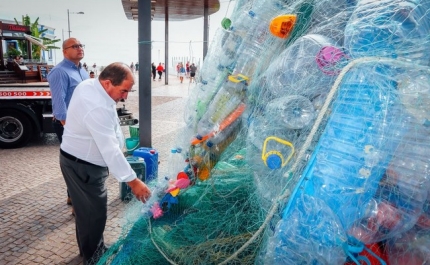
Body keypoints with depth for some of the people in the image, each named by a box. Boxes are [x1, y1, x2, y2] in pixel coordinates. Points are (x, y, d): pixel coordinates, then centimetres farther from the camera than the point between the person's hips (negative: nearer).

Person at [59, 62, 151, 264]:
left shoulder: (88, 85, -1)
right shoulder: (97, 107, -33)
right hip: (83, 166, -10)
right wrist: (133, 181, -33)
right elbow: (110, 149, -35)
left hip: (80, 160, 10)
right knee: (95, 212, 2)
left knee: (88, 210, 22)